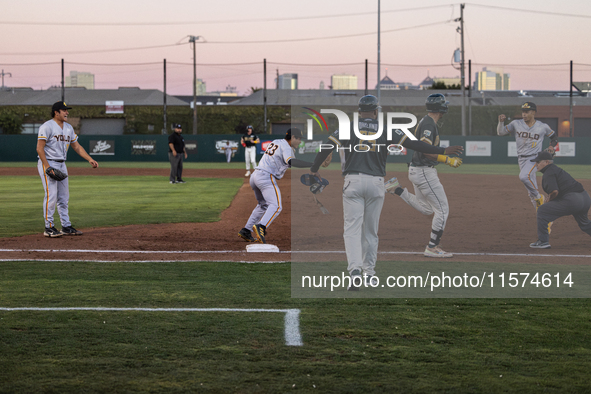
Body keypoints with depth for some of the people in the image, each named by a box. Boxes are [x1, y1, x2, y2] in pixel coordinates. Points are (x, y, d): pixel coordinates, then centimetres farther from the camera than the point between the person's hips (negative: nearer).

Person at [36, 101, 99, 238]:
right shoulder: (47, 127, -12)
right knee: (51, 195, -12)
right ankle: (49, 228, -8)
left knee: (64, 197, 9)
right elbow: (40, 148, -16)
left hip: (62, 165, 8)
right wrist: (47, 167, -23)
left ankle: (66, 226, 14)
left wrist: (90, 159, 5)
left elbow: (76, 146, 17)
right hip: (48, 163, -8)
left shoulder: (68, 128, 12)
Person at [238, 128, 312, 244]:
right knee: (276, 206, -19)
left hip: (255, 175, 9)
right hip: (266, 177, -9)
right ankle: (261, 227, -42)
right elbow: (291, 162, -25)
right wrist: (312, 165, -30)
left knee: (263, 205, 25)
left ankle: (245, 230, 21)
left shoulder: (275, 142, 20)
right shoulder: (286, 148, -7)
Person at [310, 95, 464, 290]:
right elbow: (412, 143, 1)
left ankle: (355, 270, -23)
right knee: (370, 230, 14)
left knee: (352, 228, -4)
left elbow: (327, 147, -1)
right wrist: (442, 151, 4)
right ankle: (369, 272, 21)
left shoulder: (348, 127, 3)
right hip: (376, 182, 1)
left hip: (353, 181, -1)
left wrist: (314, 170, 12)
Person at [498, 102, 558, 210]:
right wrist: (501, 122, -20)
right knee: (531, 189, 9)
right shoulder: (516, 124, 0)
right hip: (522, 159, 4)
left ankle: (538, 197, -13)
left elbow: (554, 136, 13)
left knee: (524, 176, -31)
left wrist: (552, 146, -5)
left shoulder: (542, 127, -3)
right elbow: (501, 132, -2)